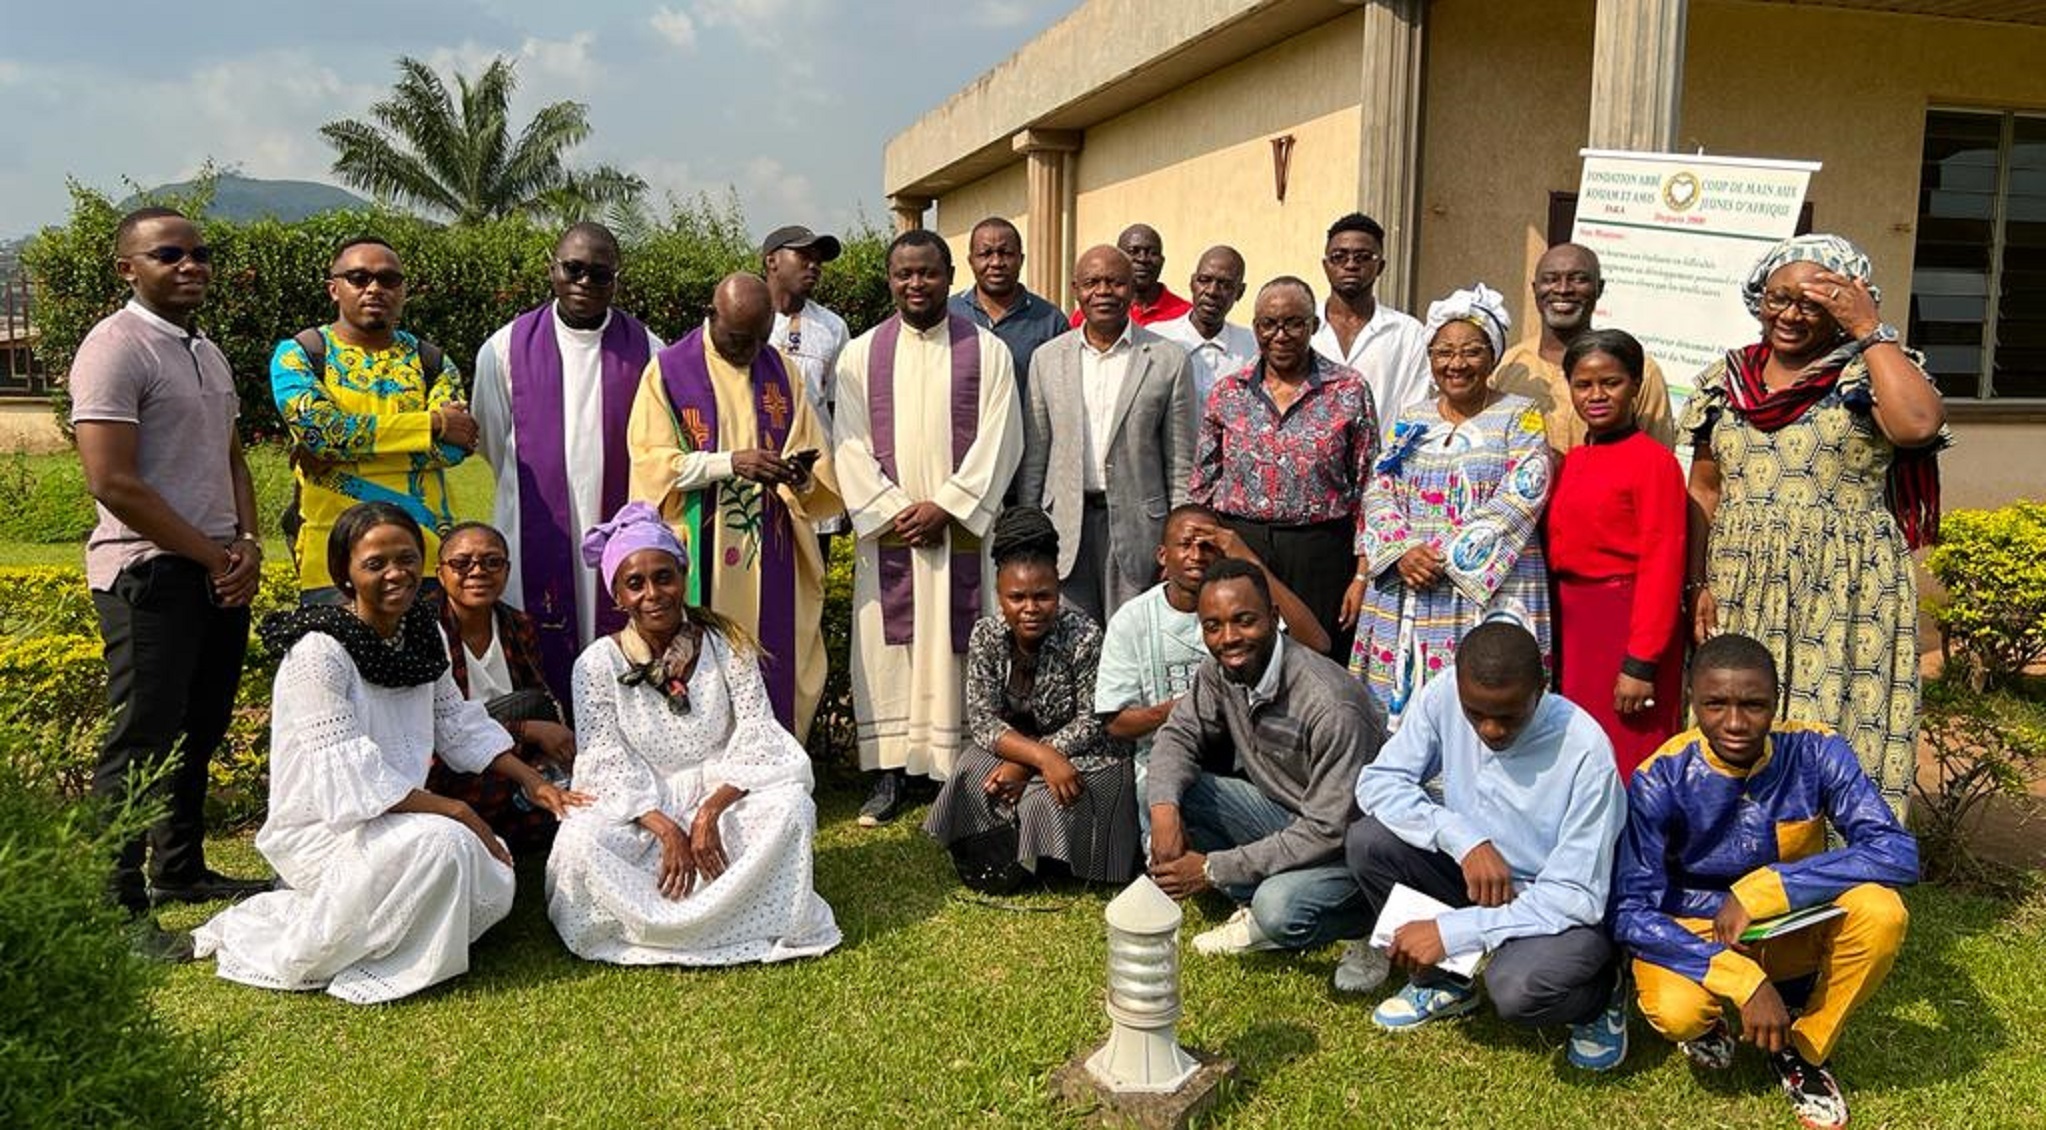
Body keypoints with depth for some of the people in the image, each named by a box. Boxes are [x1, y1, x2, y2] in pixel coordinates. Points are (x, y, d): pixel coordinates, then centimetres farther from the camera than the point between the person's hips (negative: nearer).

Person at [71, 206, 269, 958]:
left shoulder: (207, 352, 15)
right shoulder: (115, 348, -11)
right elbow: (112, 482, -18)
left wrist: (246, 544, 2)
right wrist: (212, 555, -13)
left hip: (221, 571, 8)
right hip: (150, 574, -8)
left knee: (200, 732, 15)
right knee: (142, 742, -5)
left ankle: (181, 870, 28)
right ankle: (117, 906, 3)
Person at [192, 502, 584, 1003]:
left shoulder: (423, 631, 2)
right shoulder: (319, 651, -21)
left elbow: (456, 719, 11)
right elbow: (349, 778, -25)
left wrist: (532, 780, 2)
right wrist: (456, 811, -24)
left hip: (396, 817, 8)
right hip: (321, 827, -8)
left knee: (490, 888, -8)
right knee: (443, 844, -31)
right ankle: (299, 957, -9)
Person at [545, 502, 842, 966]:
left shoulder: (727, 644, -2)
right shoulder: (599, 663, -4)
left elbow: (757, 739, -7)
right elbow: (606, 765, -9)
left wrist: (710, 811, -23)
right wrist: (666, 830, -23)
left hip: (722, 796, 1)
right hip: (639, 811, 0)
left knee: (790, 805, -28)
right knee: (580, 838, -31)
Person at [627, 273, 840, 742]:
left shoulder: (782, 371, 10)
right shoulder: (669, 371, -1)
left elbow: (814, 456, 10)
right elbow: (652, 461, -7)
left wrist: (801, 474, -14)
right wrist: (730, 462, -20)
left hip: (771, 553, 3)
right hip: (702, 557, -3)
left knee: (776, 665, 3)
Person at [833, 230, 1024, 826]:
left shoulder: (988, 352, 3)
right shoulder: (861, 355, 7)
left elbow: (998, 442, -4)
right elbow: (851, 446, 1)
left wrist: (945, 506, -12)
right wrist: (894, 510, -10)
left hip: (963, 529, -1)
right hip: (886, 529, 2)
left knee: (957, 648, 2)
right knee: (886, 649, 4)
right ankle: (889, 773, 12)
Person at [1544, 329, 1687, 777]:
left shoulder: (1654, 461, -9)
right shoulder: (1570, 461, 12)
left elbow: (1661, 566, -13)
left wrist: (1641, 662, -17)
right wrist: (1553, 629, 6)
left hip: (1627, 625, -7)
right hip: (1568, 623, 7)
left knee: (1624, 763, 0)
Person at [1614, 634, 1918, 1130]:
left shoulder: (1814, 752, -17)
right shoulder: (1661, 779, -22)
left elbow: (1898, 852, -26)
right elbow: (1630, 911, -24)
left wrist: (1763, 891, -32)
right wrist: (1743, 980, -36)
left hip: (1795, 927, 2)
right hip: (1697, 933, -2)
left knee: (1880, 911, -29)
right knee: (1676, 1012, -34)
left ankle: (1806, 1048, -2)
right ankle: (1707, 1022, 8)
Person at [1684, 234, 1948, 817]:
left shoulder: (1867, 374, -1)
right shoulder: (1726, 380, 11)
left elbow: (1918, 425, -23)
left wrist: (1870, 330, -14)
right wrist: (1698, 584, 4)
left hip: (1841, 598, -4)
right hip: (1740, 594, 4)